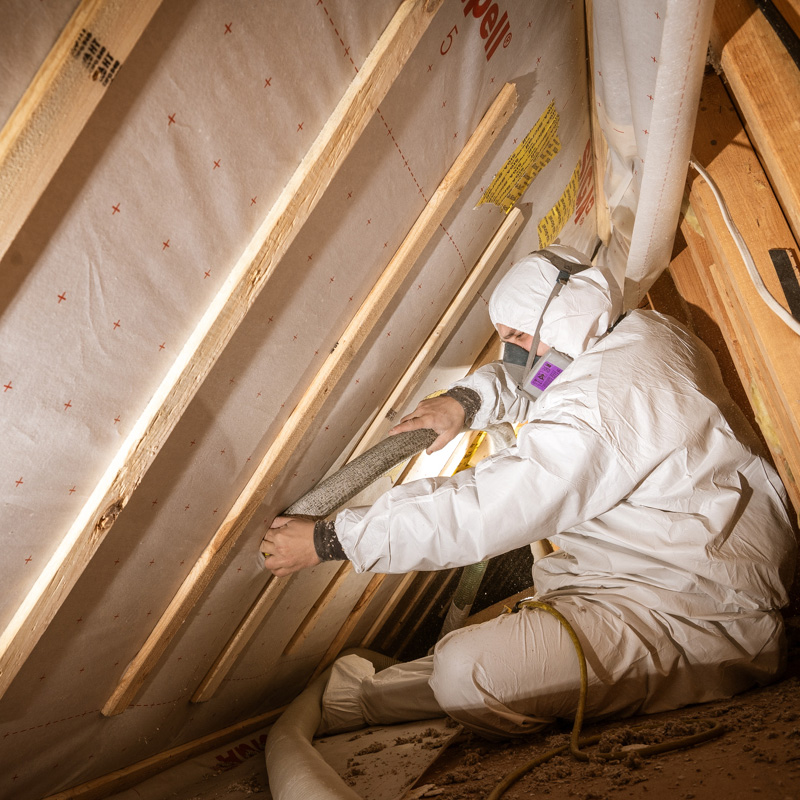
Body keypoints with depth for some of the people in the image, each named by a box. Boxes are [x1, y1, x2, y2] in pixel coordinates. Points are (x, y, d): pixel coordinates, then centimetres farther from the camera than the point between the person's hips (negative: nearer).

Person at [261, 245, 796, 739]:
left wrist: (329, 541, -19)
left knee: (468, 672, -24)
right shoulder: (650, 331, 5)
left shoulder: (595, 413, -27)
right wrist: (468, 399, 2)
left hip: (701, 623, -11)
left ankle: (359, 701, 1)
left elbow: (476, 515, -27)